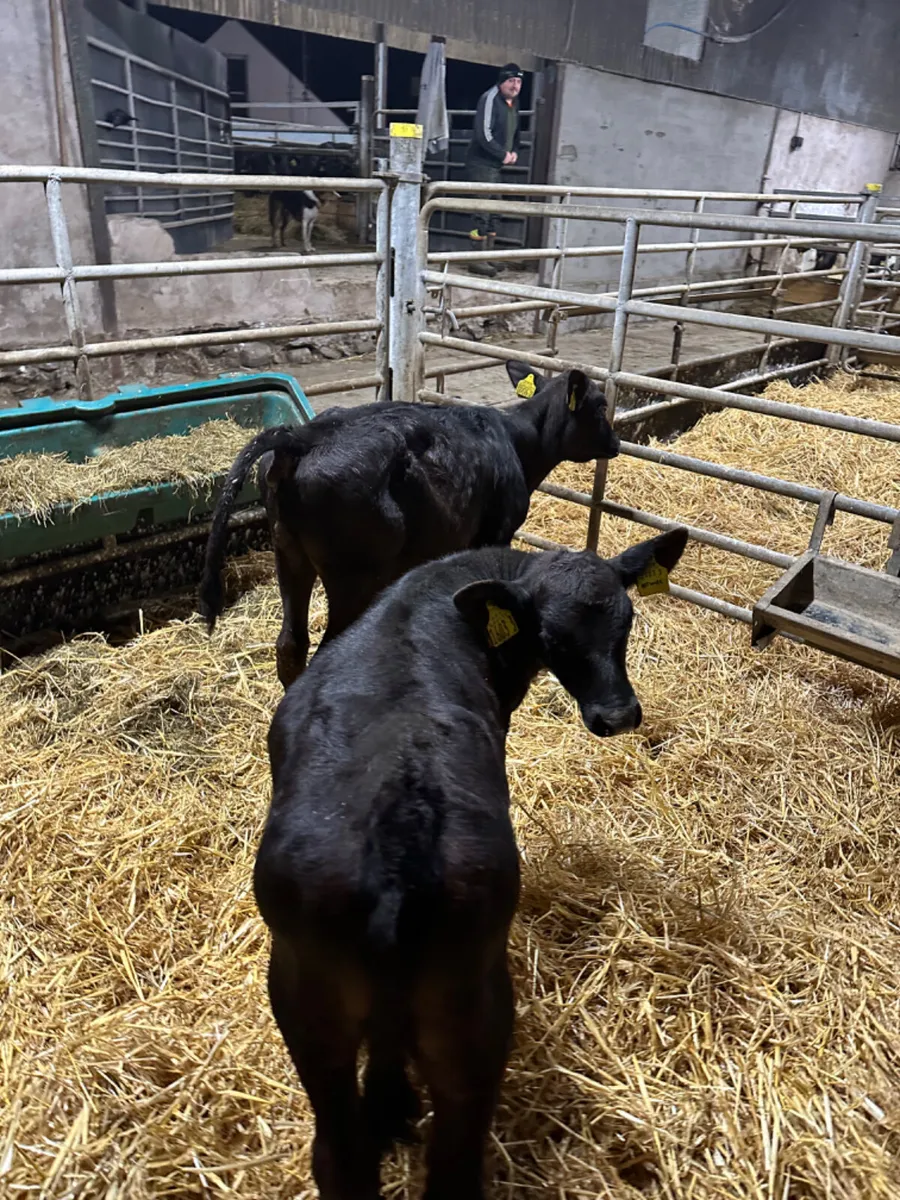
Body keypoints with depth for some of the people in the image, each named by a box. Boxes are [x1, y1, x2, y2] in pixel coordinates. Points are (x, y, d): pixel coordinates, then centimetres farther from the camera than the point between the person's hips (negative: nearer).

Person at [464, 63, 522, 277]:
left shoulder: (514, 103, 15)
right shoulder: (490, 99, -12)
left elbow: (514, 133, 26)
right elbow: (484, 134, -21)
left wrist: (514, 152, 6)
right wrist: (503, 154, -15)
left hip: (496, 165, 9)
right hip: (481, 163, -9)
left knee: (493, 211, 11)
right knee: (483, 211, -11)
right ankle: (478, 260, -9)